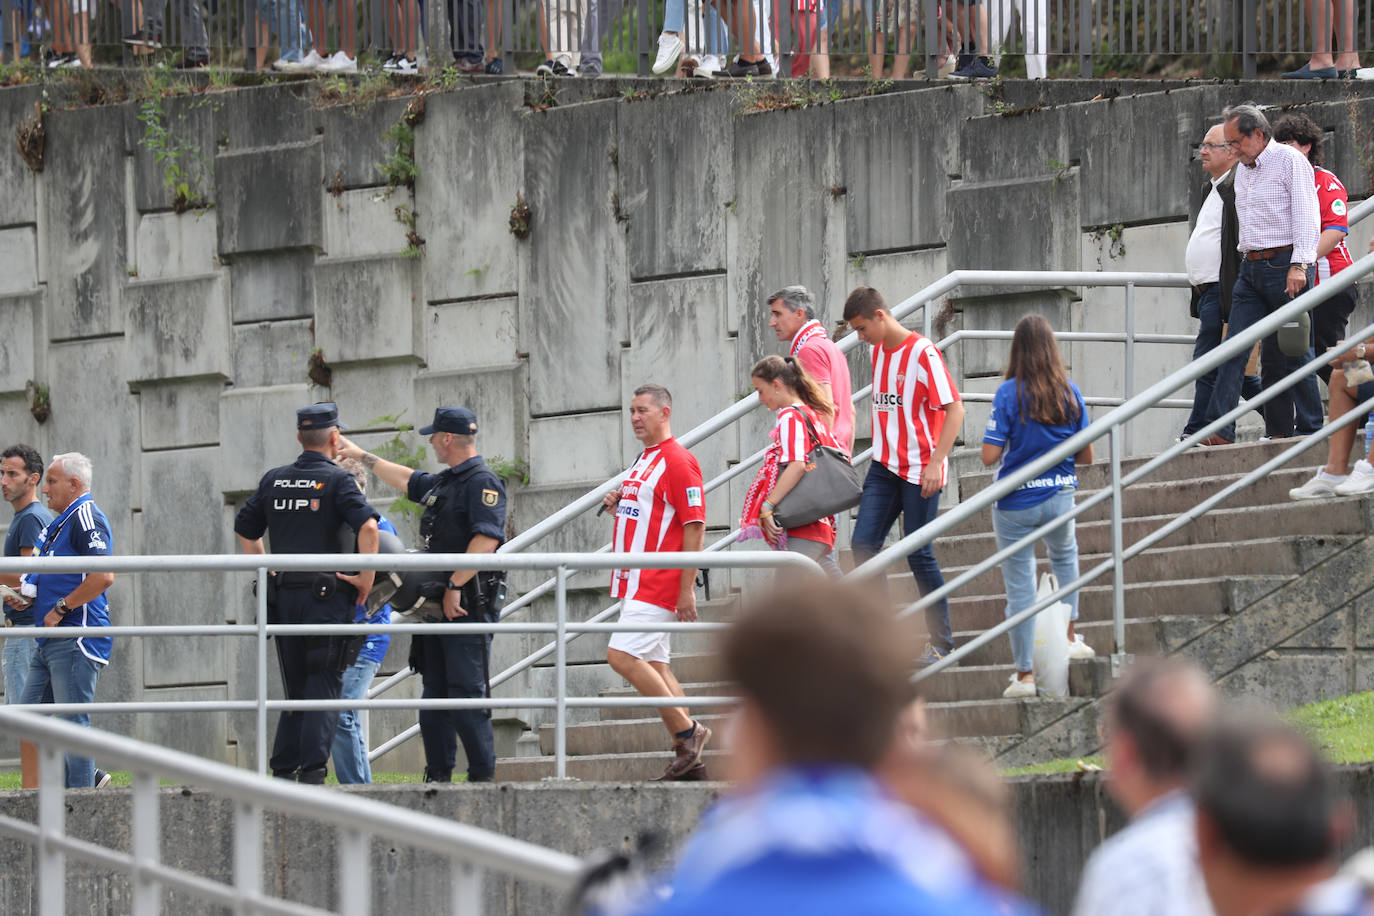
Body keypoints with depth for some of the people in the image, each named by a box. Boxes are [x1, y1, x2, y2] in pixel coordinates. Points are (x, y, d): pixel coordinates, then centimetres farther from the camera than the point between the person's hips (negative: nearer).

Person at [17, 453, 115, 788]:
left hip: (75, 642, -11)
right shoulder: (60, 523, 20)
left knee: (73, 722, -8)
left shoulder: (86, 518, -12)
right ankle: (89, 777, 14)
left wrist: (61, 608, -19)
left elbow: (103, 575, -24)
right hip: (49, 644, 11)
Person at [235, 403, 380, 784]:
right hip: (326, 593, -5)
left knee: (295, 690, 14)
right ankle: (312, 770, -13)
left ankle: (283, 771, 11)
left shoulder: (273, 480, 11)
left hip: (283, 595, 5)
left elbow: (245, 531, 19)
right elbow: (367, 526, -20)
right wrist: (366, 577, -11)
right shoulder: (337, 480, -6)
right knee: (323, 687, -3)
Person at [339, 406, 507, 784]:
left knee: (466, 693, -12)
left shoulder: (482, 483, -11)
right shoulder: (442, 483, 18)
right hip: (439, 605, 10)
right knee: (435, 693, 9)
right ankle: (438, 775, 12)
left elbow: (486, 540, -22)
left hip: (469, 606, -10)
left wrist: (455, 586, -22)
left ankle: (483, 777, -11)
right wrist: (361, 456, 48)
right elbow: (406, 480, 39)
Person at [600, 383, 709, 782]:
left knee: (622, 656, -17)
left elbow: (695, 526, -16)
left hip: (658, 581, -10)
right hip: (634, 582, 10)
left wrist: (686, 590, -20)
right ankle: (689, 759, 9)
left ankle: (687, 731, -8)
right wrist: (616, 505, 7)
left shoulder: (678, 461, -11)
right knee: (654, 667, 7)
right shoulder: (642, 462, 18)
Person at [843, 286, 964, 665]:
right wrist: (882, 452, 18)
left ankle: (942, 643, 9)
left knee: (919, 554, -3)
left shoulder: (922, 353, -13)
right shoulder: (878, 352, 10)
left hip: (920, 471, -7)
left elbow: (955, 409, -15)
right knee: (863, 542, -4)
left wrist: (935, 463, -20)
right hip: (884, 467, 7)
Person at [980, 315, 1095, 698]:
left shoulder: (1009, 393, -14)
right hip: (1060, 498, 3)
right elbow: (1086, 456, 2)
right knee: (1065, 555, 34)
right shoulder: (1069, 391, -4)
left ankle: (1024, 674, 9)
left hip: (1016, 502, -3)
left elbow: (989, 456, -15)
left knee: (1020, 588, 4)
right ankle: (1068, 637, 34)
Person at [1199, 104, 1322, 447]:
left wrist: (1299, 265, -21)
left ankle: (1311, 429, 6)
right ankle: (1220, 429, -10)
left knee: (1291, 351, -3)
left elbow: (1306, 216, -13)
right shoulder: (1243, 170, 18)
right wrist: (1248, 261, 18)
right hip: (1250, 268, 7)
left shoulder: (1290, 161, -6)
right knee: (1234, 350, -4)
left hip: (1284, 263, -7)